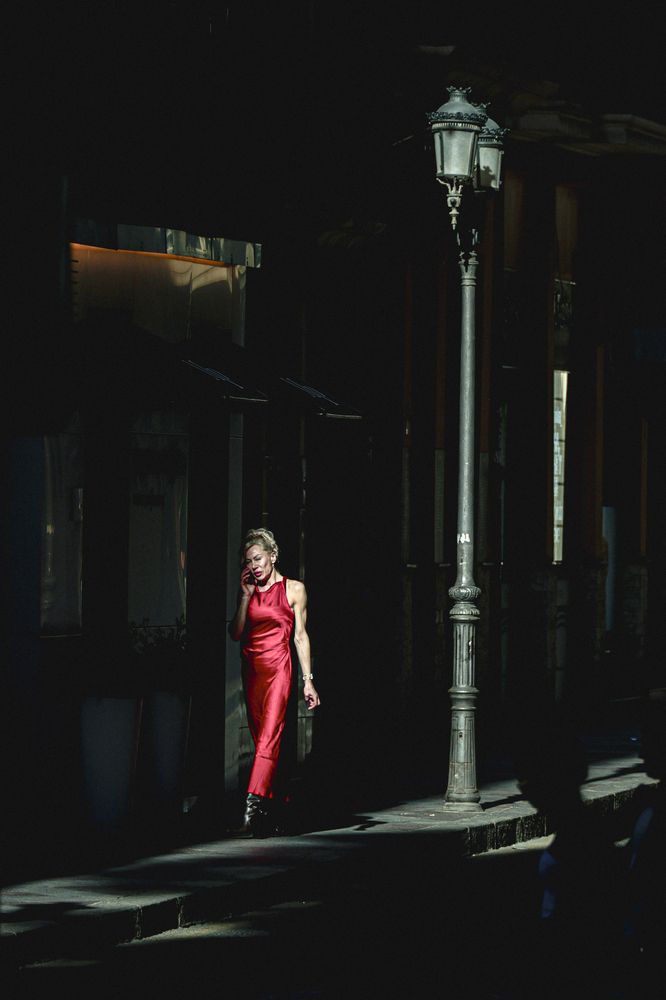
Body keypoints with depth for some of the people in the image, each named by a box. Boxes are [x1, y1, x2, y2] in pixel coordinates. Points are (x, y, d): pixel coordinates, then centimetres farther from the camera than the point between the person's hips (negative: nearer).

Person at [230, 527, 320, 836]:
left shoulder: (293, 589, 2)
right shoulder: (248, 591, 13)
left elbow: (300, 636, 2)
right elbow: (236, 633, 4)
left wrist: (308, 680, -2)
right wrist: (246, 596, -3)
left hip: (278, 667, -5)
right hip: (252, 669, 5)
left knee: (269, 736, -17)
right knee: (261, 738, 5)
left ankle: (255, 802, -28)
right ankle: (279, 806, 10)